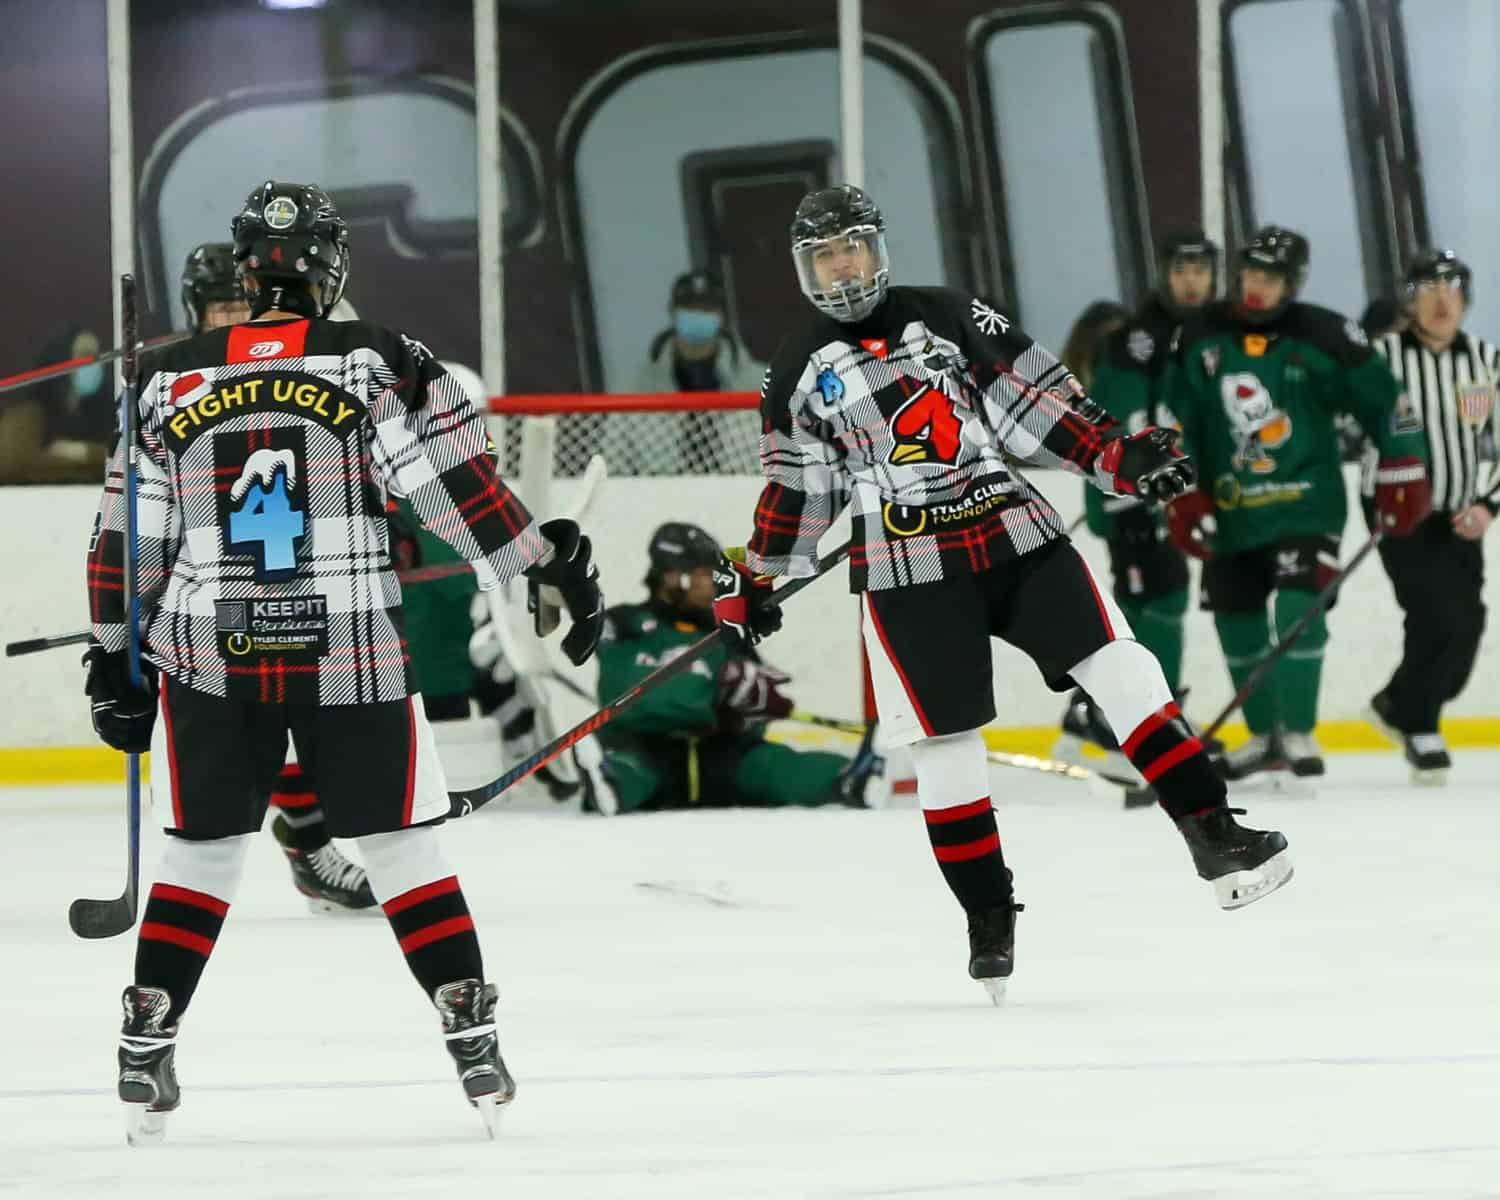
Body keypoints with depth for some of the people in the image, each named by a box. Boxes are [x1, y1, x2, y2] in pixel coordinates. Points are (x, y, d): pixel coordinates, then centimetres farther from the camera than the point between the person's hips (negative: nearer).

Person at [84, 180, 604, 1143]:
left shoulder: (169, 382, 4)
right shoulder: (381, 365, -5)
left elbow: (128, 540, 8)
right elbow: (460, 488, -8)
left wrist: (116, 655, 18)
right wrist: (553, 567, 0)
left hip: (209, 661, 2)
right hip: (354, 656, -2)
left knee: (202, 850, 15)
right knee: (404, 845, 8)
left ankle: (147, 1043, 11)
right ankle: (473, 1038, 5)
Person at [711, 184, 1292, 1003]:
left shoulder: (950, 318, 5)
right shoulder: (800, 370, 8)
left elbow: (1037, 403, 4)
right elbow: (796, 486, 16)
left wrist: (1118, 455, -7)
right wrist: (754, 582, 14)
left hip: (1015, 535, 1)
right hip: (906, 570, 0)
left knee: (1119, 669, -10)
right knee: (944, 740, -3)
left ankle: (1211, 835, -7)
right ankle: (989, 917, 8)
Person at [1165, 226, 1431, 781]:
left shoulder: (1322, 337, -10)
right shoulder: (1202, 336, 0)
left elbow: (1383, 401, -3)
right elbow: (1177, 422, 8)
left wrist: (1402, 479, -5)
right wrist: (1183, 496, 3)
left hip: (1305, 503, -4)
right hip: (1231, 509, 4)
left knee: (1298, 608, -17)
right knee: (1236, 621, 9)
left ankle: (1299, 732, -4)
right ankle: (1264, 735, 25)